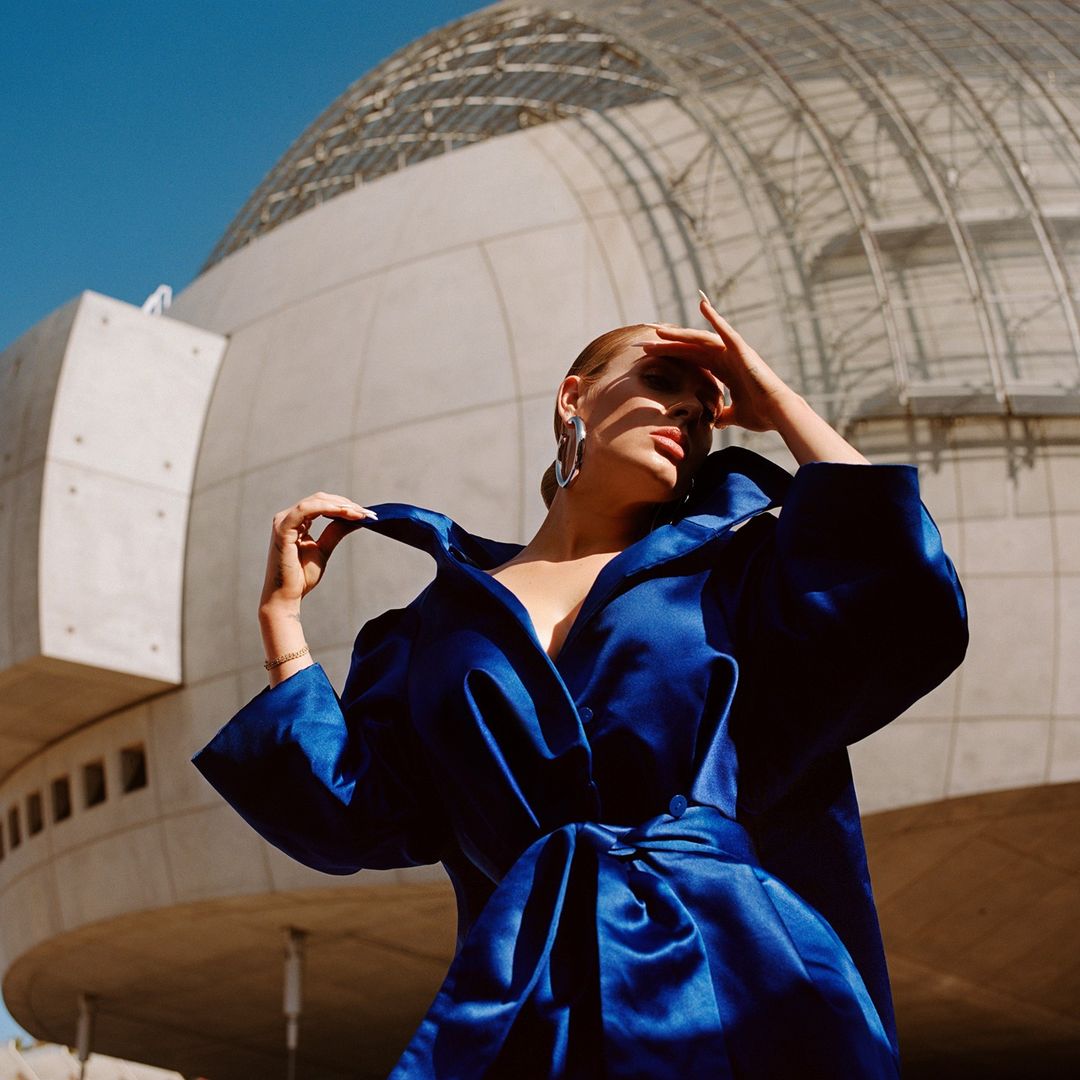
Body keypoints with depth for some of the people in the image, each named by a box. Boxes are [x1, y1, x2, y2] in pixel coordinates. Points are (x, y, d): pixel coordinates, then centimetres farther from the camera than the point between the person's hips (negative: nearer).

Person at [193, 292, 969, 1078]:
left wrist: (783, 409, 5)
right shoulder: (443, 620, 16)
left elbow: (913, 615, -5)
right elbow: (356, 816, 9)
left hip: (731, 984, -1)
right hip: (518, 1005, 1)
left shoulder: (727, 572, 13)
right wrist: (283, 614, 9)